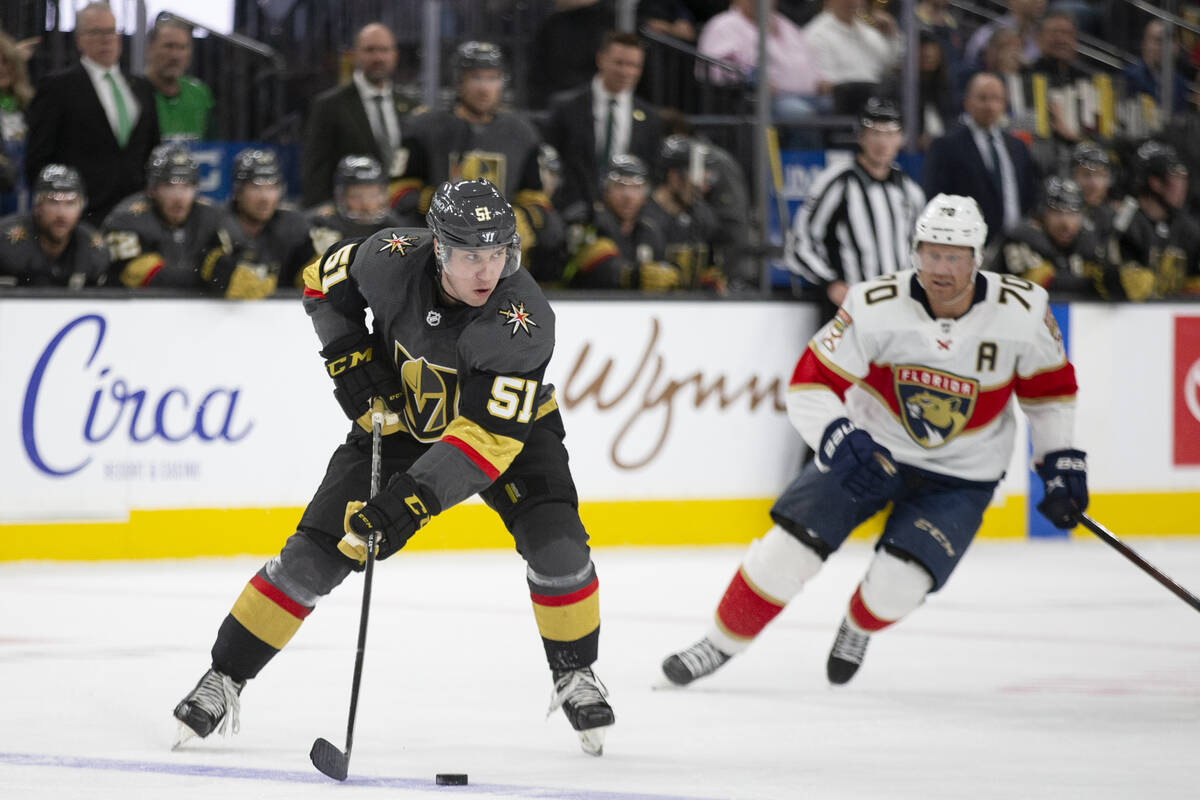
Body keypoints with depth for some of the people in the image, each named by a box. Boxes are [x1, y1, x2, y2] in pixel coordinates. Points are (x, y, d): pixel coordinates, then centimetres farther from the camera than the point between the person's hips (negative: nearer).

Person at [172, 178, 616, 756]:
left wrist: (411, 501, -47)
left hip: (506, 419, -2)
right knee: (315, 554, -6)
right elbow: (326, 279, -3)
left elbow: (491, 436, -40)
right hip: (401, 417, 2)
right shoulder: (393, 260, -27)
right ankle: (223, 678, 6)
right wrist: (349, 358, -14)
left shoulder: (524, 319, -36)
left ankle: (575, 677, 0)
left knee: (555, 544, -24)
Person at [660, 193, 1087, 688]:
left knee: (899, 582, -16)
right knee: (789, 545, -11)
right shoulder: (877, 307, -21)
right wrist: (838, 440, -34)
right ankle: (721, 643, 11)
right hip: (870, 447, 0)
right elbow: (811, 382, -18)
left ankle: (858, 629, 20)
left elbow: (1049, 386, 1)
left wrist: (1061, 463, 0)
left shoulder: (1022, 310, -17)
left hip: (961, 475, 0)